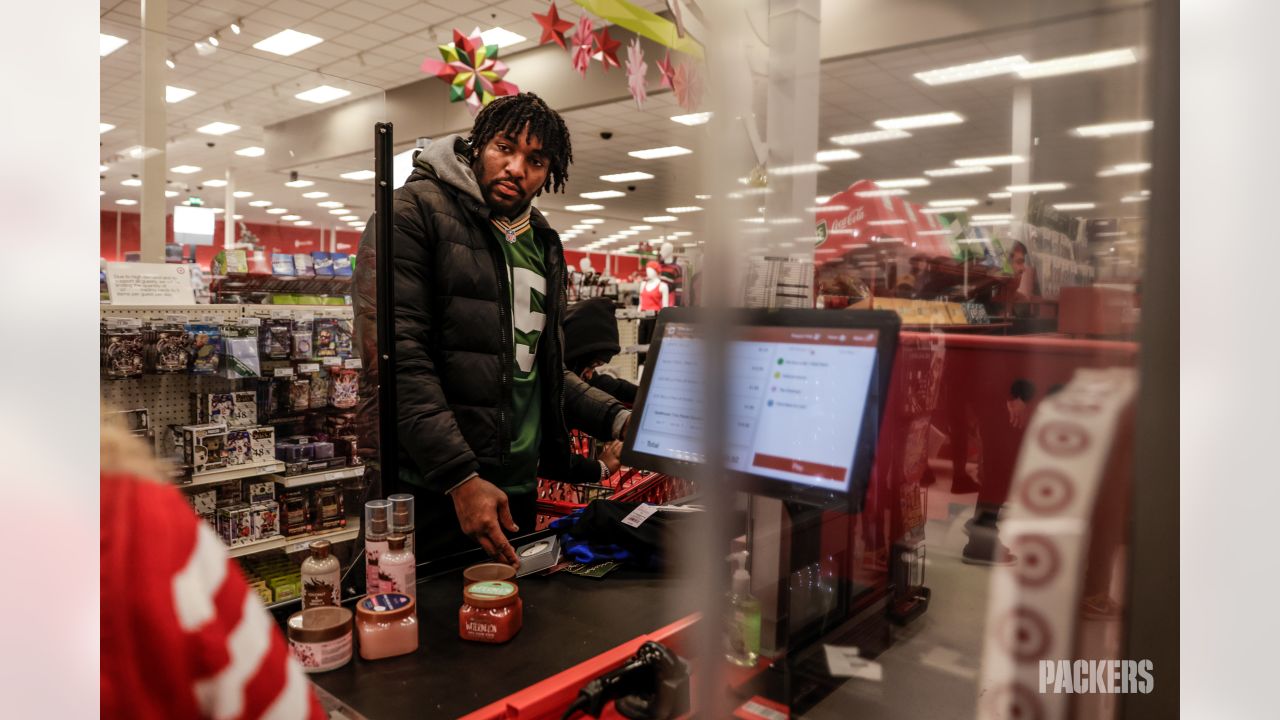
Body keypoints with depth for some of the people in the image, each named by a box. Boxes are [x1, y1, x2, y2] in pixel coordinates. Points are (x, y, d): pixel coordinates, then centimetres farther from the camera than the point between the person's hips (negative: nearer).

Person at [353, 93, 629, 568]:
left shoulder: (544, 247, 15)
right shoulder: (416, 210, -6)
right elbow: (396, 357, -17)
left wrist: (617, 419, 7)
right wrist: (460, 477, -22)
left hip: (518, 492, 7)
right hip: (428, 492, -6)